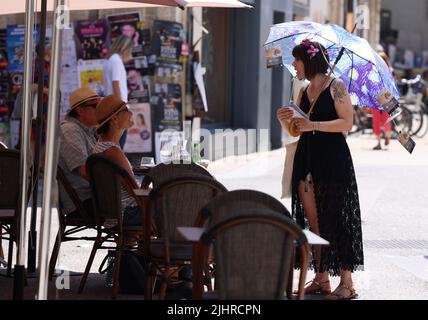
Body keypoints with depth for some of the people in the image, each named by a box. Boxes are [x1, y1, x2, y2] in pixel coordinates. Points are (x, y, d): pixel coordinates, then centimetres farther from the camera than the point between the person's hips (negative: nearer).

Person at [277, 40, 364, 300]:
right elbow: (294, 131, 18)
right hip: (308, 160, 7)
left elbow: (347, 123, -12)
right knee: (314, 222, 6)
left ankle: (347, 283, -2)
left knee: (335, 219, -6)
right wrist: (285, 120, -4)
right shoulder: (304, 92, 15)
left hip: (333, 161, -7)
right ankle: (321, 279, 13)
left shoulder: (336, 86, -4)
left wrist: (313, 125, -19)